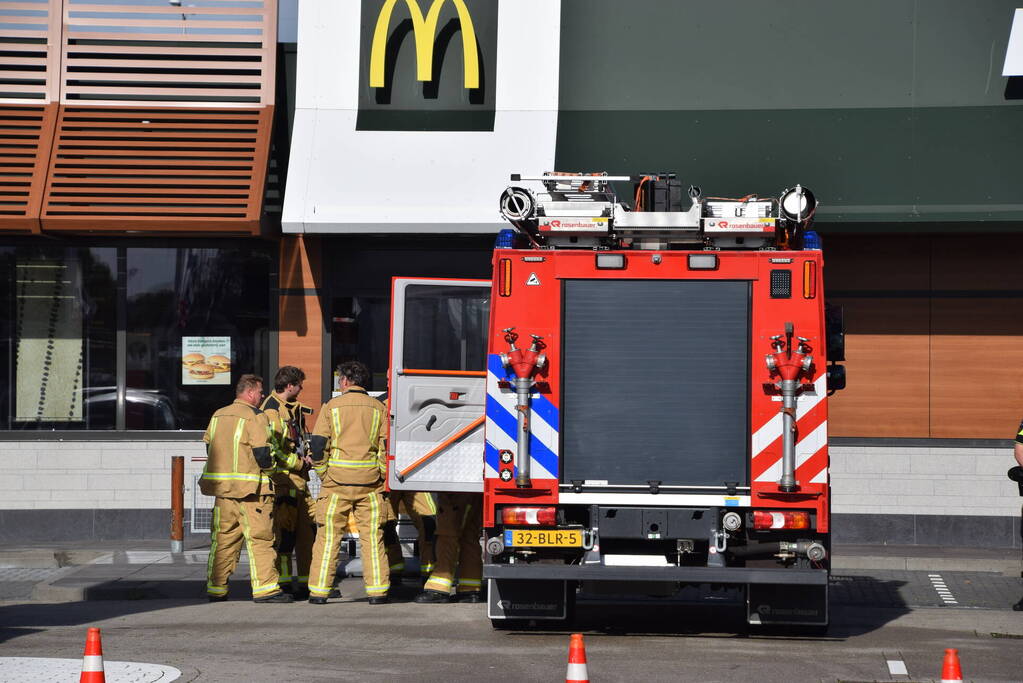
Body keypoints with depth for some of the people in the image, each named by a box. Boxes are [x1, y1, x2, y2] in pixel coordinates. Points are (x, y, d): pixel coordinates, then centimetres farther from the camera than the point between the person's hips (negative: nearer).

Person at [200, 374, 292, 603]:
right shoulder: (255, 416, -9)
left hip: (221, 484, 7)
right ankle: (265, 588, -4)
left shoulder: (217, 416, 14)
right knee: (259, 537, -2)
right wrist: (270, 468, 4)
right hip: (251, 486, -7)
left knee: (223, 538, 11)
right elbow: (262, 453, -15)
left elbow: (208, 447, 17)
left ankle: (216, 589, 11)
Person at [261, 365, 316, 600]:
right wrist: (299, 462, -12)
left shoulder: (294, 409, 18)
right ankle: (284, 584, -5)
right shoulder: (271, 411, -13)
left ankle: (307, 581, 16)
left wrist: (307, 457, 10)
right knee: (284, 532, -8)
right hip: (283, 478, -10)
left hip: (299, 478, 10)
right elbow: (270, 449, -19)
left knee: (308, 530, 10)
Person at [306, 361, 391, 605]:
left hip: (337, 481, -1)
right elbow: (387, 447, 2)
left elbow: (317, 446, -2)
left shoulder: (331, 406, 2)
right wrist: (382, 478, 8)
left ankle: (319, 591, 2)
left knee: (328, 536, 3)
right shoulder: (378, 408, 7)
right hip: (370, 482, 1)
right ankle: (377, 590, 1)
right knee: (372, 537, 4)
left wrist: (323, 474, 8)